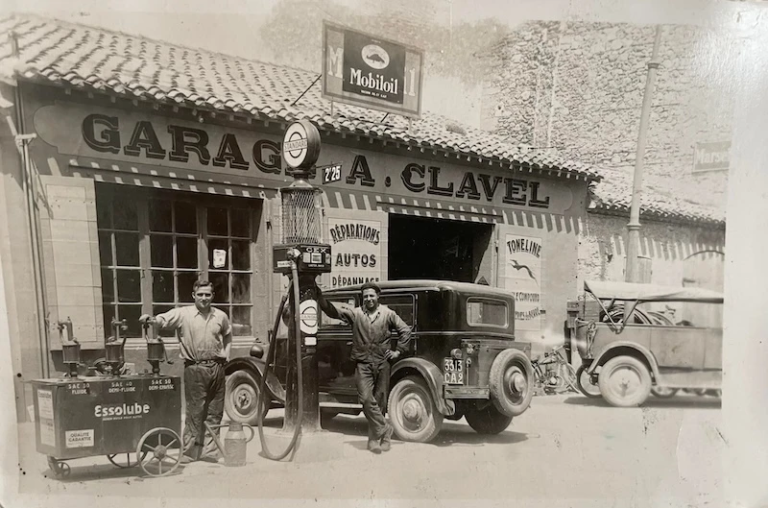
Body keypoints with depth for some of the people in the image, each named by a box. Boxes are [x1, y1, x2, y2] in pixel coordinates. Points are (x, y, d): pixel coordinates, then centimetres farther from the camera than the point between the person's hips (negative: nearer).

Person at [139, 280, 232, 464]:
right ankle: (189, 452, 11)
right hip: (194, 369, -4)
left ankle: (208, 451, 19)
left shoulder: (221, 316, 9)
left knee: (214, 413, 8)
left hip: (216, 367, 4)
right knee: (195, 412, -1)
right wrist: (150, 319, -38)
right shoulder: (183, 314, -2)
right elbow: (164, 320, -17)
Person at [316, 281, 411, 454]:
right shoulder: (355, 314, 2)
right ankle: (384, 429, -1)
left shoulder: (388, 314, 4)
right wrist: (319, 294, -21)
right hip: (363, 364, -1)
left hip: (382, 363, 1)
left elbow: (405, 330, 12)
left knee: (380, 401, 7)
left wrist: (399, 350, 6)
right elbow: (332, 310, -7)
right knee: (367, 399, -16)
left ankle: (374, 437, 21)